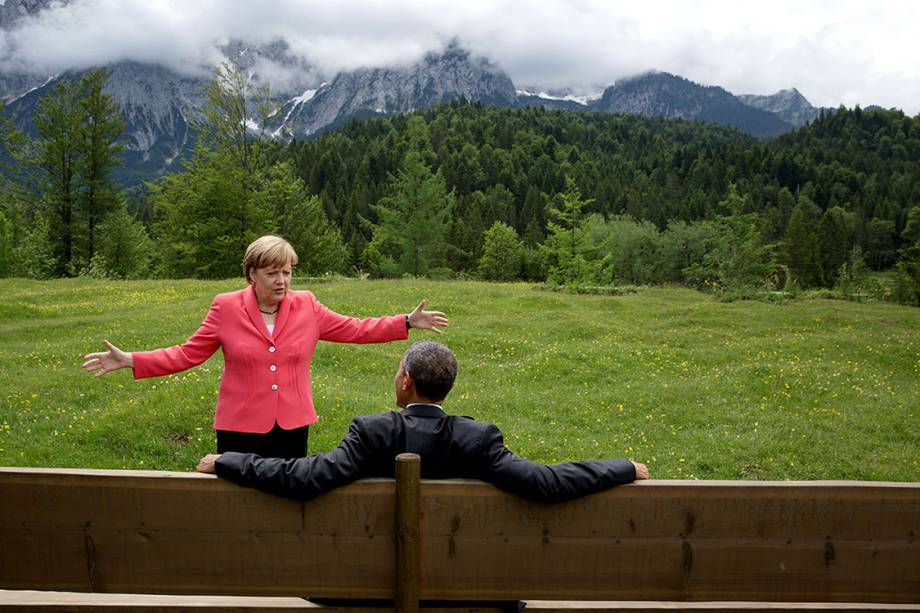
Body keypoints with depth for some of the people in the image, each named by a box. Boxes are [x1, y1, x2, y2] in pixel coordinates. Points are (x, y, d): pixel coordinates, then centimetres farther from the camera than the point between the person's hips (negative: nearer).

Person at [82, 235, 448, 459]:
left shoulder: (306, 307, 1)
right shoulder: (226, 308, -4)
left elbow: (354, 330, 7)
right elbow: (187, 354, -2)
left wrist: (408, 323, 3)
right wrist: (130, 361, -12)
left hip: (292, 425, 2)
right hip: (241, 429, -2)